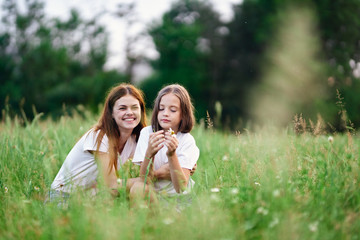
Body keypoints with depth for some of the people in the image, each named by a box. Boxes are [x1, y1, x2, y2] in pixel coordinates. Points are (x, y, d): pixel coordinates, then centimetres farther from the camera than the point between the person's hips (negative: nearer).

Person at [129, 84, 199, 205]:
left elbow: (181, 188, -18)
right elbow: (145, 180, -13)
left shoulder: (187, 140, -8)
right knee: (138, 187, -29)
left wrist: (172, 155, -31)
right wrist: (149, 153, -30)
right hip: (152, 193, 1)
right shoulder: (147, 133, -4)